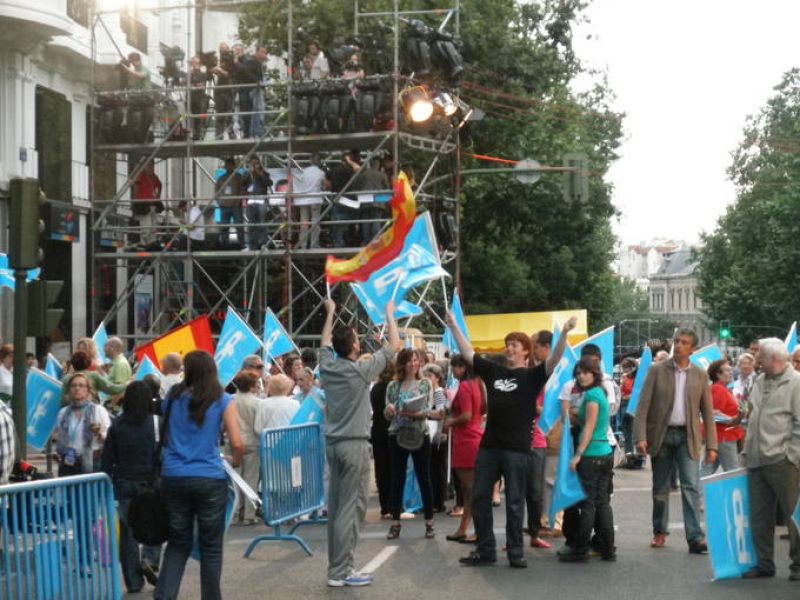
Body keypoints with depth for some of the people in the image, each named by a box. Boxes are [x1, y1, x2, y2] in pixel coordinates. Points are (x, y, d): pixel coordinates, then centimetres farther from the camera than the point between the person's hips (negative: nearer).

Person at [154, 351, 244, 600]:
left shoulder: (173, 397, 9)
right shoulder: (222, 401, -2)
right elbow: (237, 443, -8)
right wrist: (235, 461, 12)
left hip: (173, 477, 3)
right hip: (209, 479, -3)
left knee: (178, 543, 13)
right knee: (211, 547, 8)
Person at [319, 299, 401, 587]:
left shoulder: (328, 366, 3)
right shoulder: (360, 370, -12)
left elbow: (325, 342, 26)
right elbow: (394, 345, -3)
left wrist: (330, 312, 37)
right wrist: (389, 314, 10)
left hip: (333, 443, 7)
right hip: (354, 444, -7)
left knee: (336, 505, 9)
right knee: (351, 508, -5)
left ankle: (337, 566, 12)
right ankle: (341, 571, -5)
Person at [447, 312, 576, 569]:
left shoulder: (531, 376, -1)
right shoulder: (493, 371, 12)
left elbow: (554, 360, -15)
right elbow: (467, 353, 17)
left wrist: (564, 333, -29)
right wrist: (453, 326, 13)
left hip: (517, 449, -5)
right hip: (488, 446, 5)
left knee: (514, 503, 2)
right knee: (479, 499, 8)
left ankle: (515, 552, 10)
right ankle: (485, 550, 18)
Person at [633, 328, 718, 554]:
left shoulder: (700, 375, 5)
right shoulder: (657, 370, 1)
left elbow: (708, 412, 6)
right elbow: (643, 405, -4)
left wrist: (711, 445, 1)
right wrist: (640, 437, -13)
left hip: (687, 437, 0)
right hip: (661, 435, 0)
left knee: (691, 486, -9)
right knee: (660, 488, 9)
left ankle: (695, 538, -12)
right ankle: (660, 533, 23)